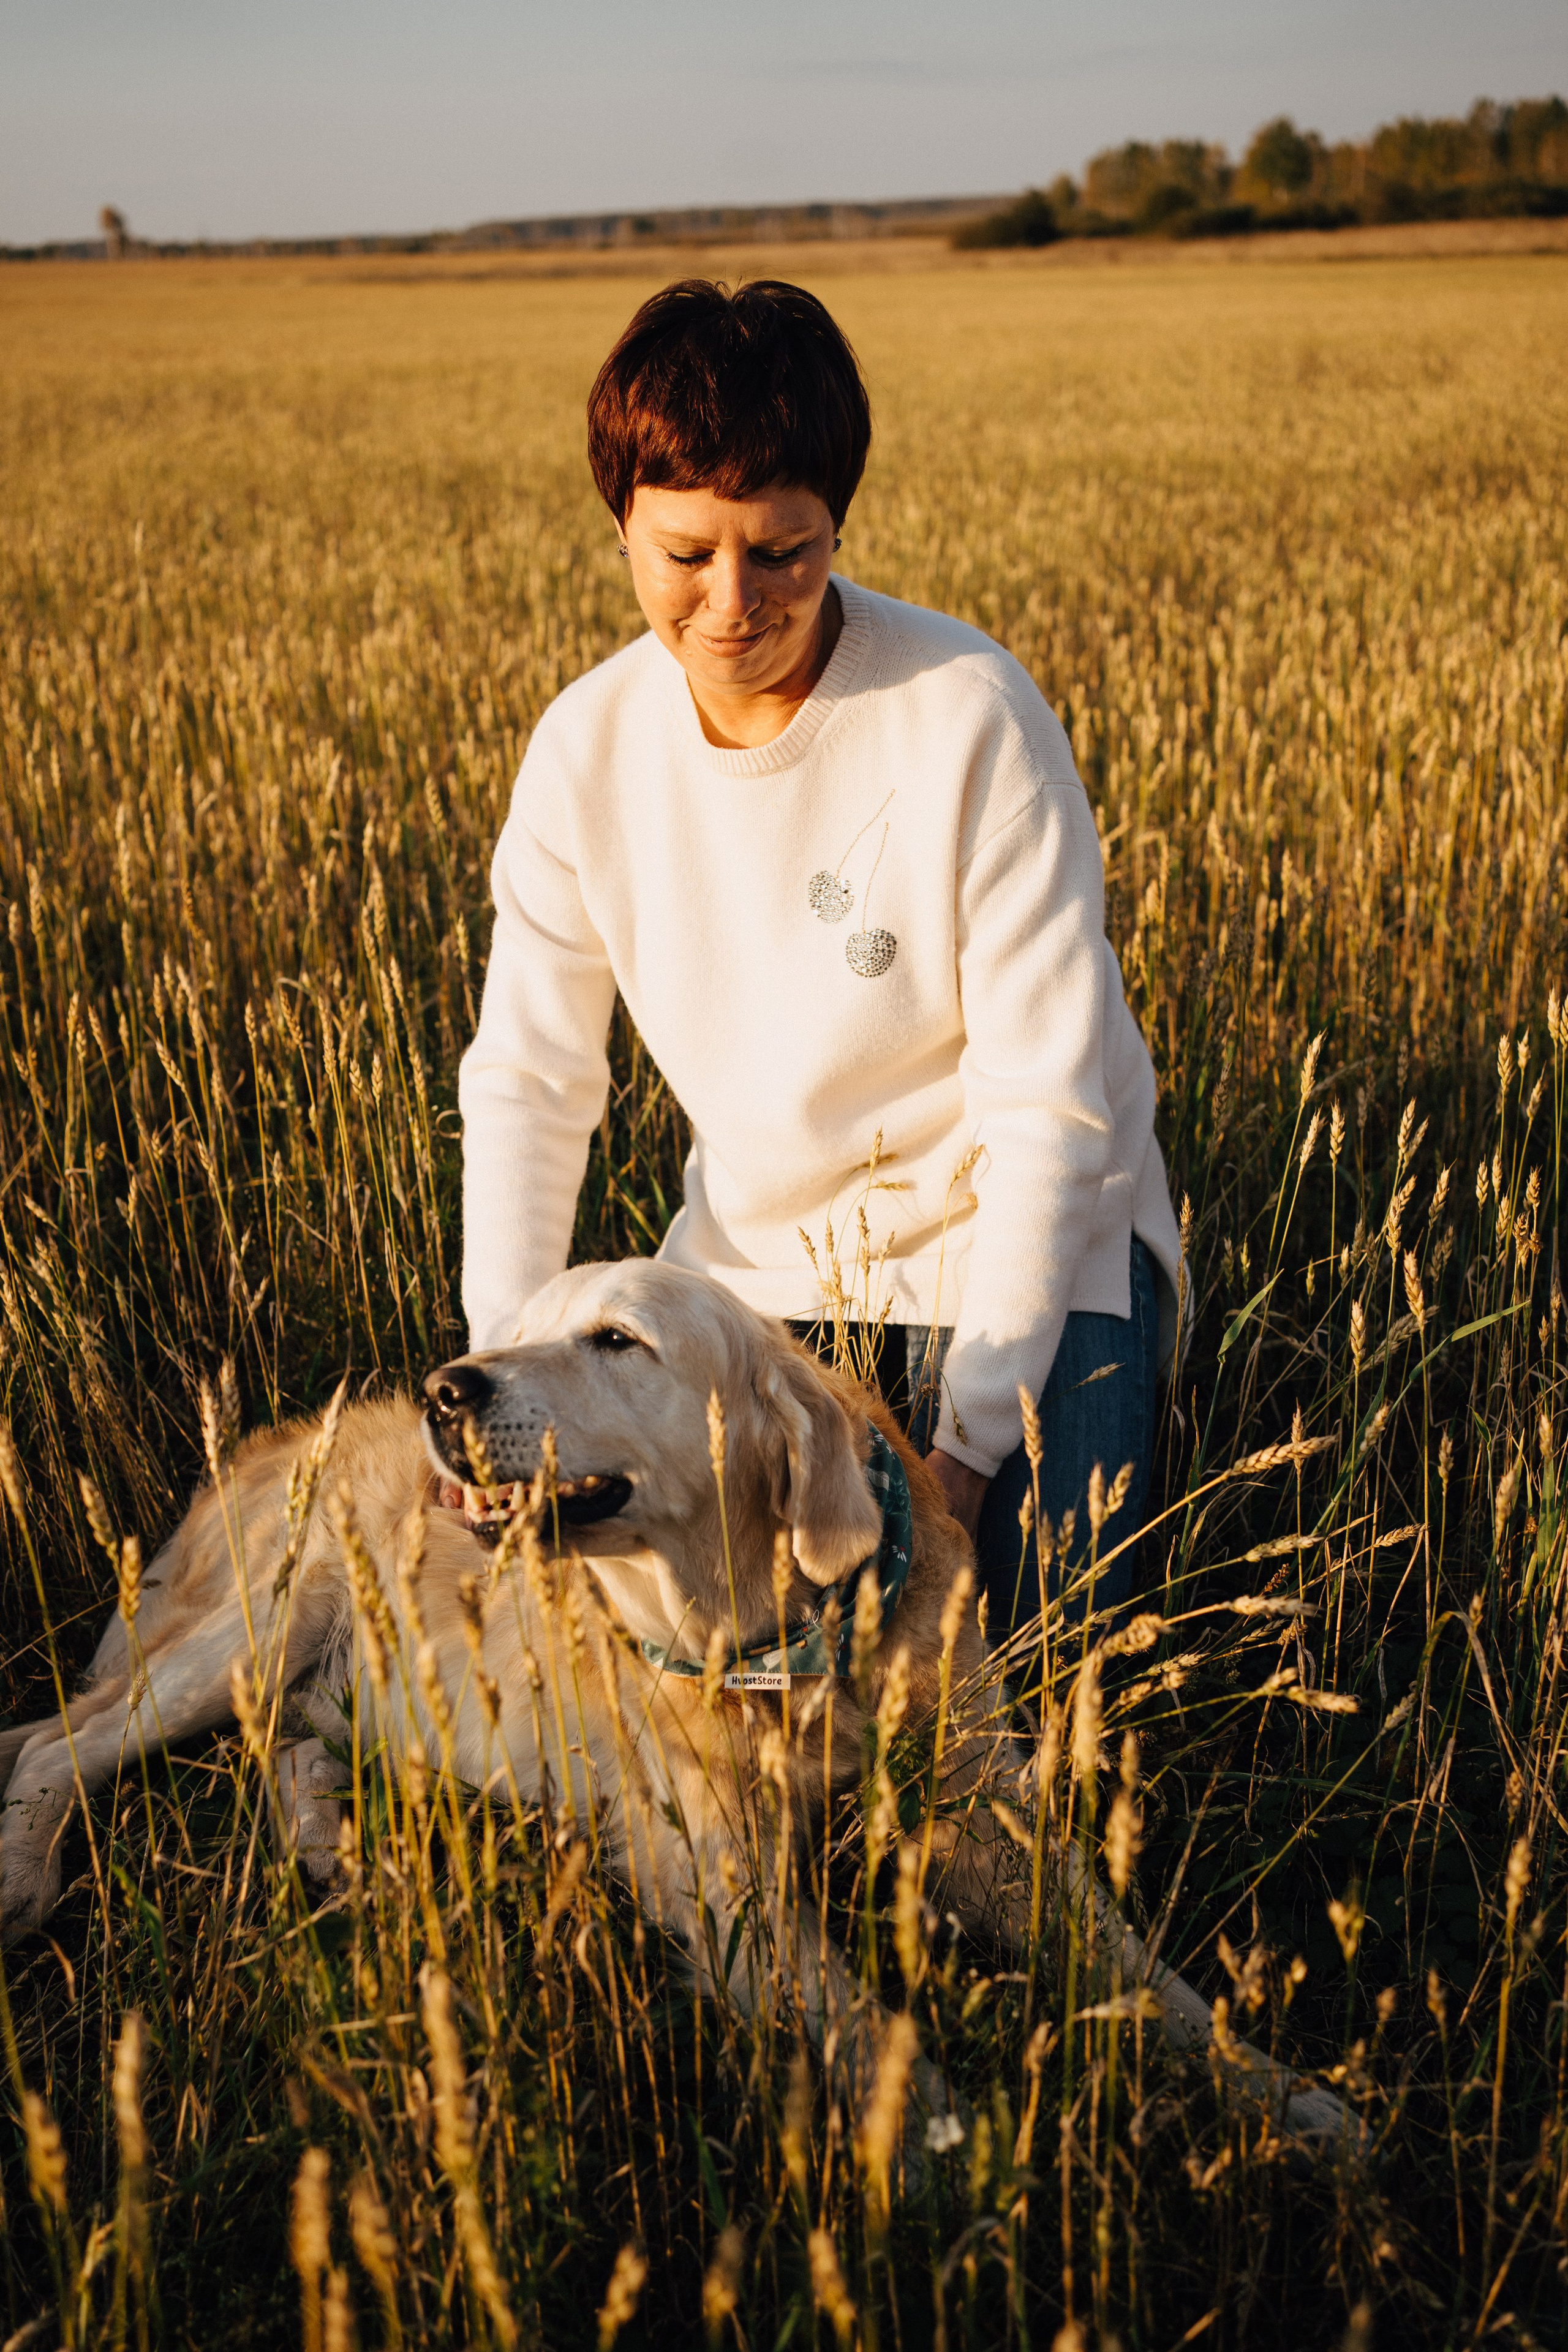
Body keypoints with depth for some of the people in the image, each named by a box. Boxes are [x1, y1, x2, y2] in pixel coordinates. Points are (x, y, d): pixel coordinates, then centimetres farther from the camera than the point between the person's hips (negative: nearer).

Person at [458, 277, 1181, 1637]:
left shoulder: (973, 721, -22)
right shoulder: (587, 746, -8)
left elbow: (1052, 1108, -20)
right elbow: (525, 1078, -5)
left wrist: (965, 1439, -23)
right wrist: (510, 1371, -18)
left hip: (1018, 1243, -3)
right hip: (756, 1256, 4)